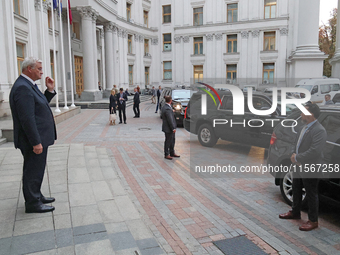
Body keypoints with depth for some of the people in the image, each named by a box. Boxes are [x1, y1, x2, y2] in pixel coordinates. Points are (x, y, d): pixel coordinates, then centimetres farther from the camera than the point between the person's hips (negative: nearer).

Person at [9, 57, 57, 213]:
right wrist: (36, 142, -25)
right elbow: (27, 118, -26)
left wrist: (50, 90, 7)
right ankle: (32, 204, 14)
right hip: (34, 141, -11)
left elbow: (40, 105, 20)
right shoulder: (22, 88, -21)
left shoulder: (29, 85, 13)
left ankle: (36, 196, 35)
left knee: (36, 169, 20)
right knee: (33, 170, 1)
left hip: (39, 138, 11)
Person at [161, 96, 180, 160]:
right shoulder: (167, 109, -24)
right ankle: (166, 155, 14)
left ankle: (172, 153, 29)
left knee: (172, 141, 18)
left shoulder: (164, 107, 9)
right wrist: (173, 128, -18)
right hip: (168, 129, -10)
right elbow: (170, 120, -24)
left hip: (170, 128, 10)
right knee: (168, 141, 2)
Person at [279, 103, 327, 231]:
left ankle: (313, 221, 23)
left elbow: (314, 151, -29)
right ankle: (295, 212, 42)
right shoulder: (304, 127, 7)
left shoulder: (319, 131, -22)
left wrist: (297, 158, -20)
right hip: (298, 166, 9)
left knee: (311, 195, 6)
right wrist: (294, 156, -4)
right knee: (296, 191, 23)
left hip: (310, 170, -9)